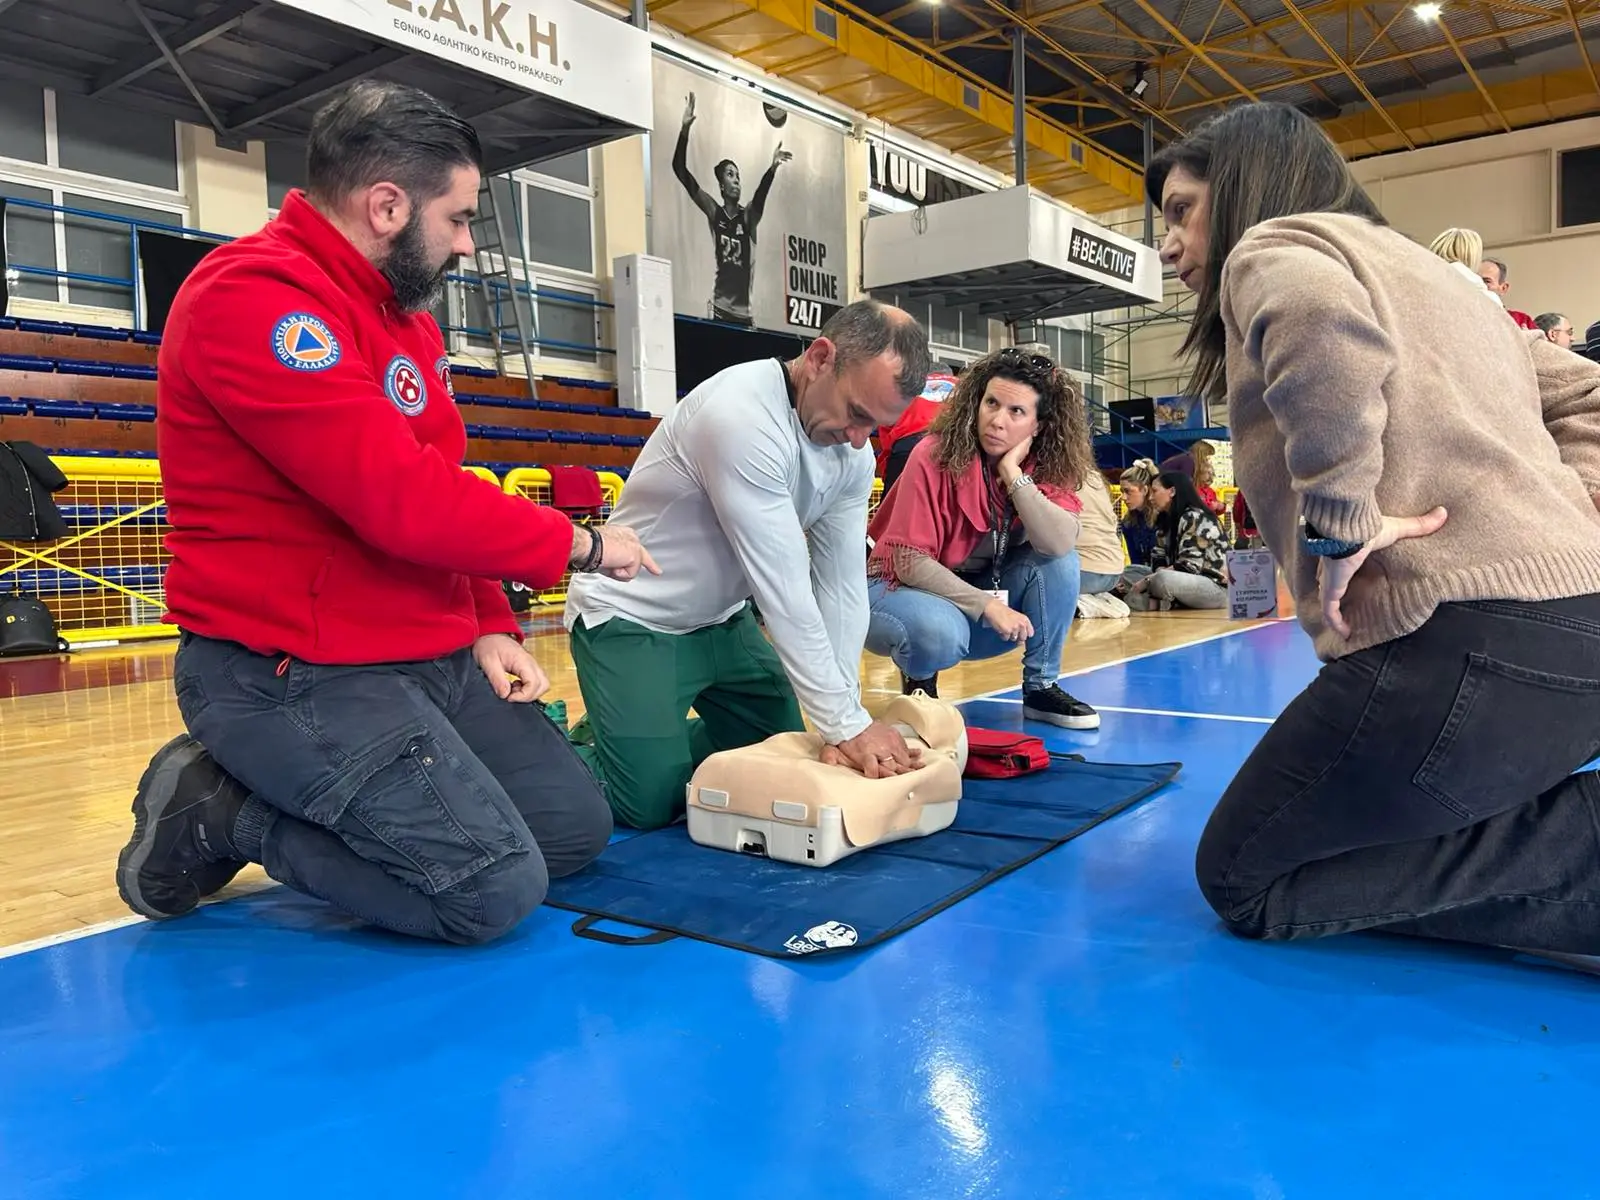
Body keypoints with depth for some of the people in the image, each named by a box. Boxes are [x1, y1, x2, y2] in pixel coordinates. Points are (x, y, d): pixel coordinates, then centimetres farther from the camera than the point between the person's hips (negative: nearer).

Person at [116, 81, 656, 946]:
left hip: (437, 660, 9)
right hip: (292, 674, -9)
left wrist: (490, 628, 4)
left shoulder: (401, 311, 14)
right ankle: (216, 814, 2)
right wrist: (576, 544, -13)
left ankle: (330, 805, 16)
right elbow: (402, 501, -27)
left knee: (577, 829, 9)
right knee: (497, 888, -15)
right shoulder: (253, 298, -18)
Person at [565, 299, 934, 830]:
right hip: (631, 622, -7)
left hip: (723, 620, 8)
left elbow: (841, 587, -8)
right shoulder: (742, 416, -32)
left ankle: (634, 739, 30)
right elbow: (783, 589, -32)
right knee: (651, 804, -12)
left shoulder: (852, 455, -7)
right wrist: (849, 724, -27)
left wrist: (842, 723, -16)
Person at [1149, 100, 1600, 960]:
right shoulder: (1416, 267, 28)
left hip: (1470, 641, -9)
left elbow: (1318, 317, -26)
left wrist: (1337, 522, -18)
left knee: (1242, 879, 5)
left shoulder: (1273, 243, 1)